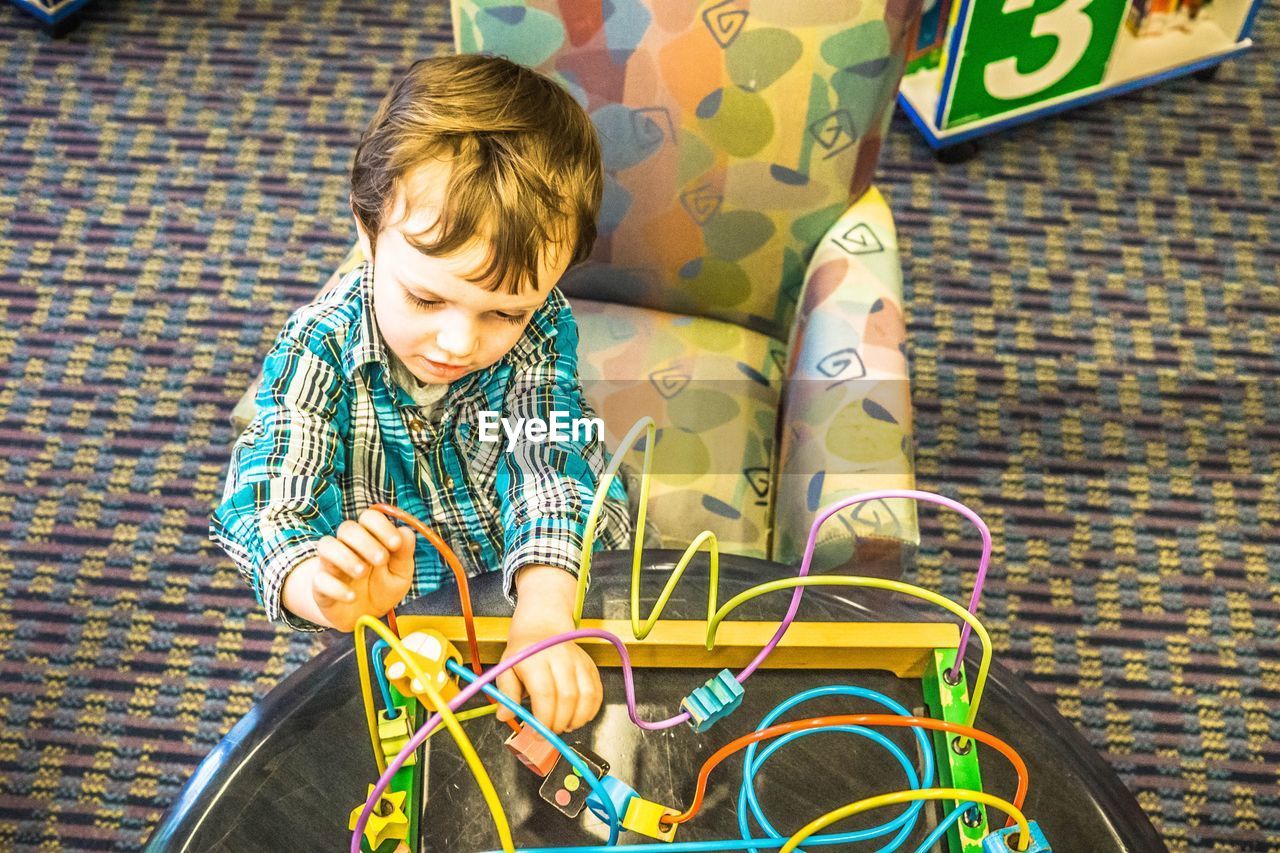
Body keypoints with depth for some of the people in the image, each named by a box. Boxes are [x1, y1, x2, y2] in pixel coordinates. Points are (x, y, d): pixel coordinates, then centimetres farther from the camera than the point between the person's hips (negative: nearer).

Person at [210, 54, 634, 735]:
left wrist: (543, 618, -45)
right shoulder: (318, 349, -21)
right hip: (394, 620, -1)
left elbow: (548, 465, -26)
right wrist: (326, 591, -52)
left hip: (552, 576, 2)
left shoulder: (542, 326, -16)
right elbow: (268, 507, -28)